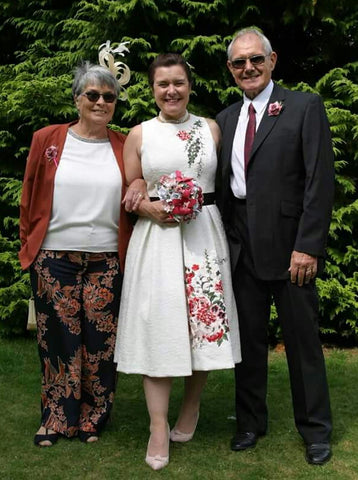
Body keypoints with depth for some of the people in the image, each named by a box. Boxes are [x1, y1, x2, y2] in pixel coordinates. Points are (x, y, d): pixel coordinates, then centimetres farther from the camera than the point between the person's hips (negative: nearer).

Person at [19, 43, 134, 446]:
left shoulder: (124, 148, 4)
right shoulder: (47, 140, 2)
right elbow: (29, 199, 6)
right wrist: (29, 246, 3)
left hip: (106, 261, 1)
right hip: (54, 259, 0)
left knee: (100, 343, 6)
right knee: (58, 340, 7)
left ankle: (92, 419, 25)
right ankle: (57, 418, 26)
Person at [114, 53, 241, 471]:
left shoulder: (211, 128, 10)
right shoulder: (140, 134, 7)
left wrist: (199, 203, -5)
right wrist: (149, 207, -12)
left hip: (204, 234, 2)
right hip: (156, 237, -1)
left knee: (203, 322, 4)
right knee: (158, 325, -4)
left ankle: (191, 409, 26)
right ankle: (159, 428, 4)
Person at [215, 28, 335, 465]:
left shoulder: (305, 107, -3)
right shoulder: (225, 119, 13)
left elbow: (320, 181, -10)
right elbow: (222, 184, 13)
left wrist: (308, 246, -16)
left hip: (289, 247, -4)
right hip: (241, 248, 4)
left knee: (303, 340, 7)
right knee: (248, 339, 13)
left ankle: (315, 429, 24)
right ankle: (250, 421, 29)